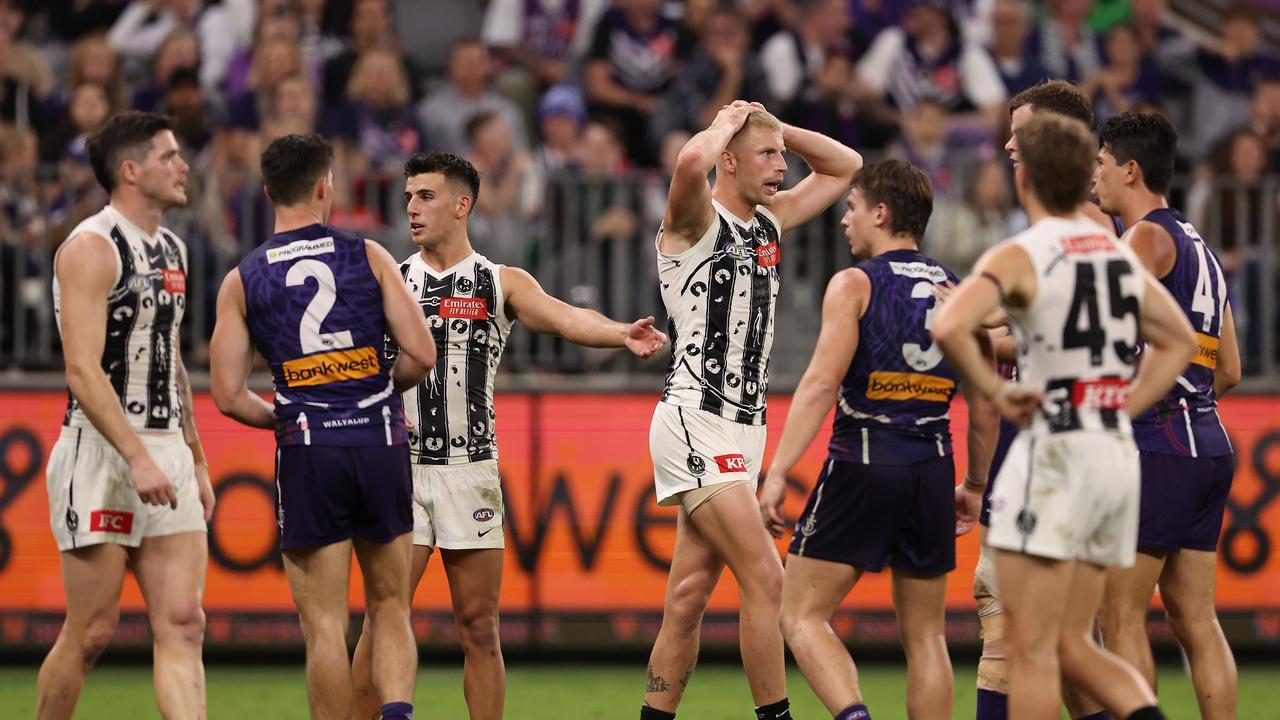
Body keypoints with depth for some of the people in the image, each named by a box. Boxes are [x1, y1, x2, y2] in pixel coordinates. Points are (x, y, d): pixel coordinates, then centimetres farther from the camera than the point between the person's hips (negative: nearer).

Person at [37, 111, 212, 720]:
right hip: (101, 451, -8)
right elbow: (83, 372, -18)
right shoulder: (91, 248, -10)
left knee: (183, 624, -4)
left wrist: (196, 460, 21)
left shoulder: (172, 250, 16)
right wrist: (137, 458, -25)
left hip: (166, 455, 8)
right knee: (90, 633, -3)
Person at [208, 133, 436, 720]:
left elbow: (228, 396, -1)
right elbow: (420, 355, -3)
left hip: (307, 452, -1)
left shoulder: (242, 281, 4)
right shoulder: (368, 257, 3)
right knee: (390, 609, 13)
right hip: (381, 445, 1)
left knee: (324, 624, 4)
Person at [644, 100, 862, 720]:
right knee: (764, 579, -14)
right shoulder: (696, 220, -7)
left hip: (742, 427, 8)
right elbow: (690, 163, -31)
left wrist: (776, 126, 12)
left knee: (689, 598, 8)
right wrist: (726, 125, -10)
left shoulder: (770, 221, 15)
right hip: (695, 422, -8)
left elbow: (845, 167, 26)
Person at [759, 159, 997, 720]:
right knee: (925, 635, 12)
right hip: (932, 467, 5)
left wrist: (777, 473, -14)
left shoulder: (855, 285, -3)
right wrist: (975, 488, 25)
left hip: (862, 463, -5)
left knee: (803, 615, 1)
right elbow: (984, 409, 13)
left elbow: (821, 384, -13)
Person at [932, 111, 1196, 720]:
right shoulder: (1119, 253, 12)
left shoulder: (1021, 256, -9)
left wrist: (994, 391, -13)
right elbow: (1178, 340, 25)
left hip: (1056, 451, -7)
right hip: (1119, 454, 7)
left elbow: (948, 328, -26)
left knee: (1030, 648, -3)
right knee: (1071, 644, 13)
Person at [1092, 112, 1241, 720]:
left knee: (1119, 617, -7)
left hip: (1157, 447, -9)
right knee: (1195, 618, 8)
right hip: (1208, 445, 9)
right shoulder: (1197, 247, 21)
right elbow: (1230, 370, 23)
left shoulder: (1148, 237, -7)